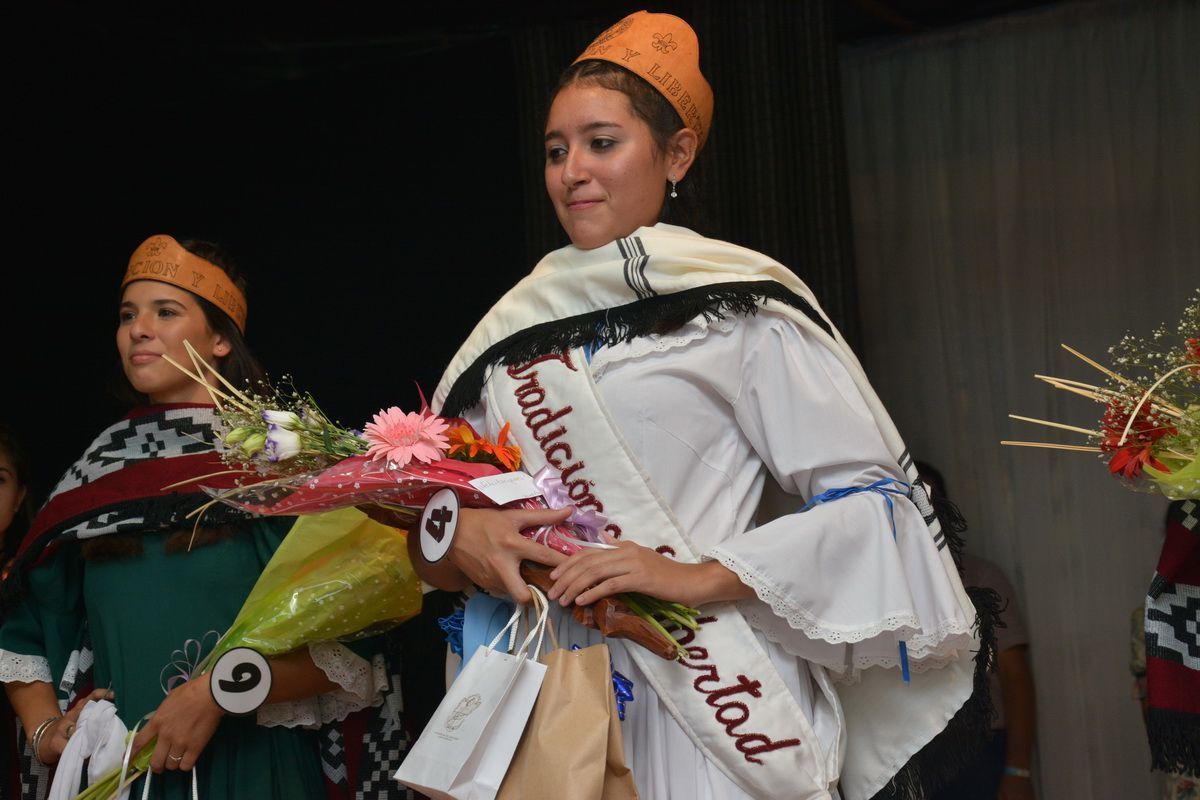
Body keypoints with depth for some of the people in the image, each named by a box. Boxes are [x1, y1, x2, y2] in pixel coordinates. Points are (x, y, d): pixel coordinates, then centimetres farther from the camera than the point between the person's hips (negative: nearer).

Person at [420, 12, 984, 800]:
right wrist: (457, 534, -9)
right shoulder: (516, 329, 9)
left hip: (717, 704, -4)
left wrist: (697, 577, -18)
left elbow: (876, 496, -9)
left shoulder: (735, 303, -5)